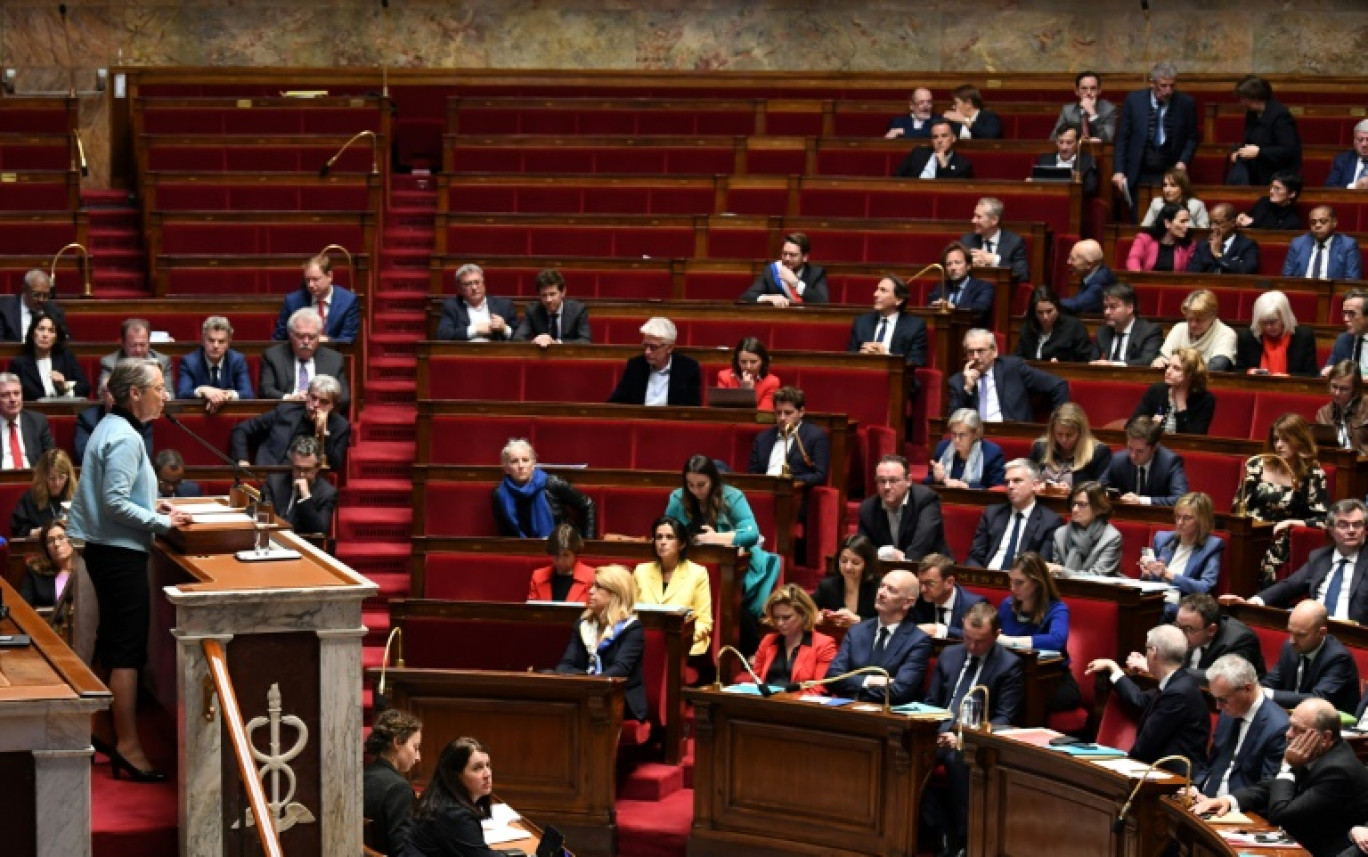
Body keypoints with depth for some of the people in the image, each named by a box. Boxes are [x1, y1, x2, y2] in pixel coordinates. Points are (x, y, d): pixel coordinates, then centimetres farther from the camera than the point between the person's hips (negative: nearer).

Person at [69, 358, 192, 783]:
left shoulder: (111, 429, 13)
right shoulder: (125, 438, -18)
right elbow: (114, 501, -24)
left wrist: (152, 505, 12)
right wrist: (162, 522, -18)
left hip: (106, 548, 10)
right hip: (121, 552, -10)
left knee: (112, 644, 18)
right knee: (128, 650, -8)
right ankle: (128, 746, -7)